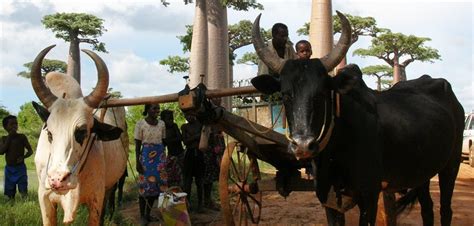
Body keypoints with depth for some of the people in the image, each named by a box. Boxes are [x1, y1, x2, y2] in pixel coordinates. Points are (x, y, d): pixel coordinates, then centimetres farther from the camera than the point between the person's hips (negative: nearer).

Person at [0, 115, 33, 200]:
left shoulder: (21, 137, -2)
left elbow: (30, 151, 1)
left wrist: (23, 157, -19)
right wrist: (9, 137, -12)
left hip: (20, 167, -3)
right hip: (9, 168, 3)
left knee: (23, 191, -8)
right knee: (9, 193, 8)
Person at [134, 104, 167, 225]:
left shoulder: (161, 124, 6)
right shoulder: (140, 124, -6)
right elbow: (137, 144, -5)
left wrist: (164, 157, 12)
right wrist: (138, 162, -10)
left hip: (160, 155, 5)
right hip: (146, 155, -5)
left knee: (157, 184, 5)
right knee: (145, 185, -3)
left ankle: (148, 213, 16)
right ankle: (142, 215, 6)